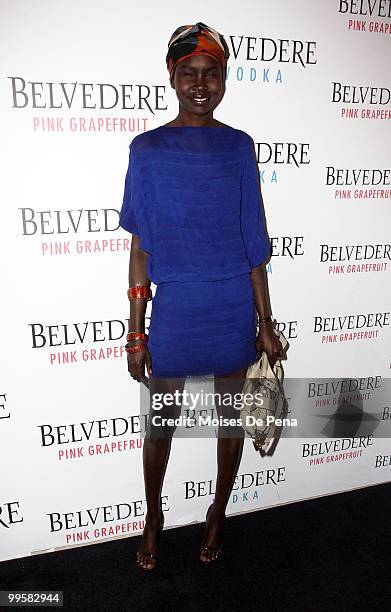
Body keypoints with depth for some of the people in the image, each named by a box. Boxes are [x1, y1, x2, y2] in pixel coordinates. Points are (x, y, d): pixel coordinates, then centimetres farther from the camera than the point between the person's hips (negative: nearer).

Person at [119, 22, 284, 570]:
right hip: (173, 310, -1)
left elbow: (253, 243, 3)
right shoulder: (147, 150, -1)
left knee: (231, 416, 14)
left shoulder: (240, 146, 2)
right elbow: (141, 248, -1)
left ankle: (218, 514, 40)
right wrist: (135, 332, -1)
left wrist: (265, 323, 3)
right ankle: (153, 516, 40)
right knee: (161, 422, 12)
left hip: (234, 308, 1)